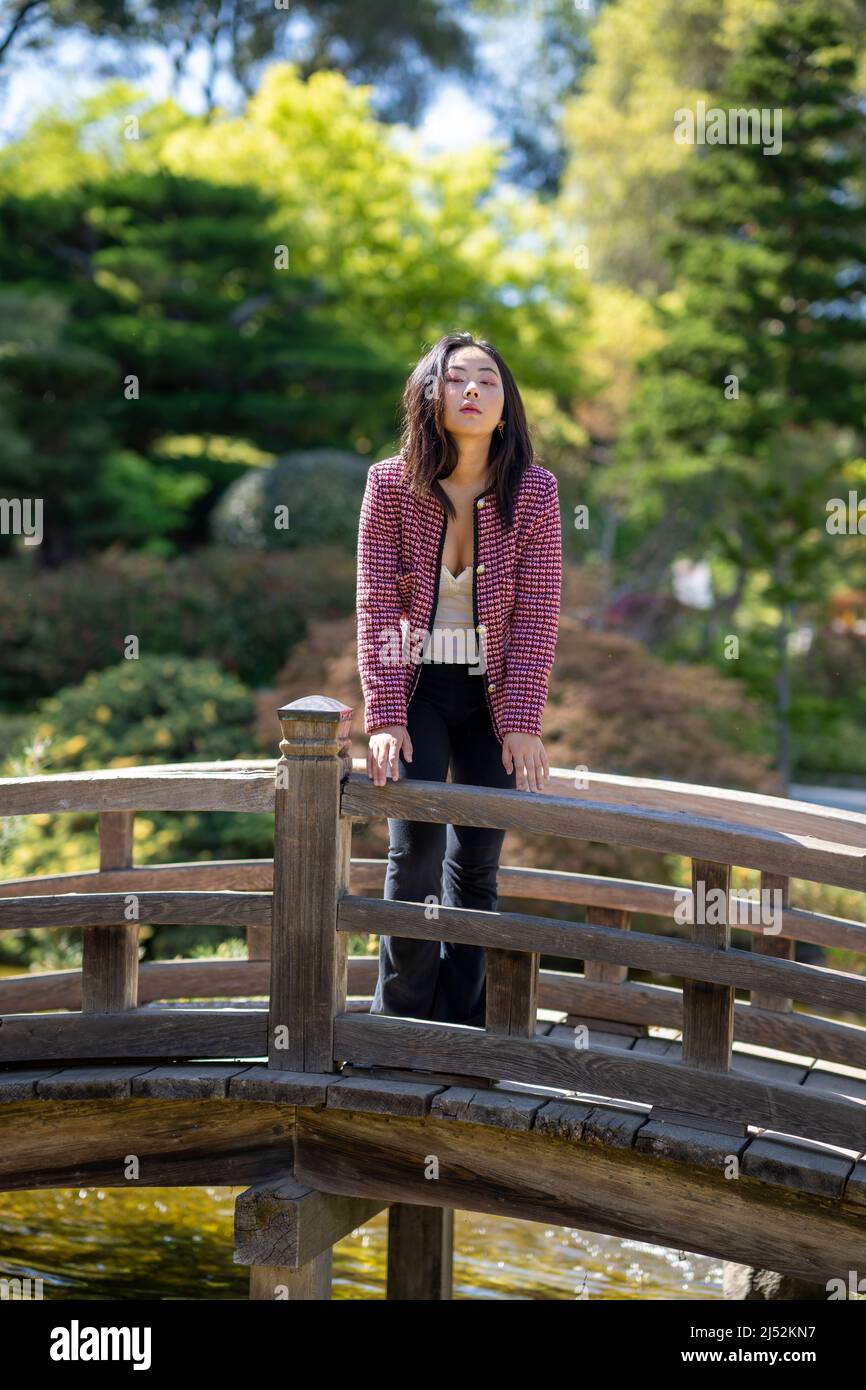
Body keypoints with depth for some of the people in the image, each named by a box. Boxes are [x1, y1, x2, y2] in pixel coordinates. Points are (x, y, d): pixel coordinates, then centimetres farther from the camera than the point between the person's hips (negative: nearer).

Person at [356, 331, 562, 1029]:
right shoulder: (391, 484, -11)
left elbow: (537, 613, -9)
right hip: (417, 683, -1)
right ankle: (402, 1019, 3)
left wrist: (523, 723, -13)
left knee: (477, 860, 4)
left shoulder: (535, 491, -10)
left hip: (494, 691, 1)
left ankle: (462, 1026, 16)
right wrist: (384, 718, -15)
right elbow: (377, 606, -10)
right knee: (417, 847, -12)